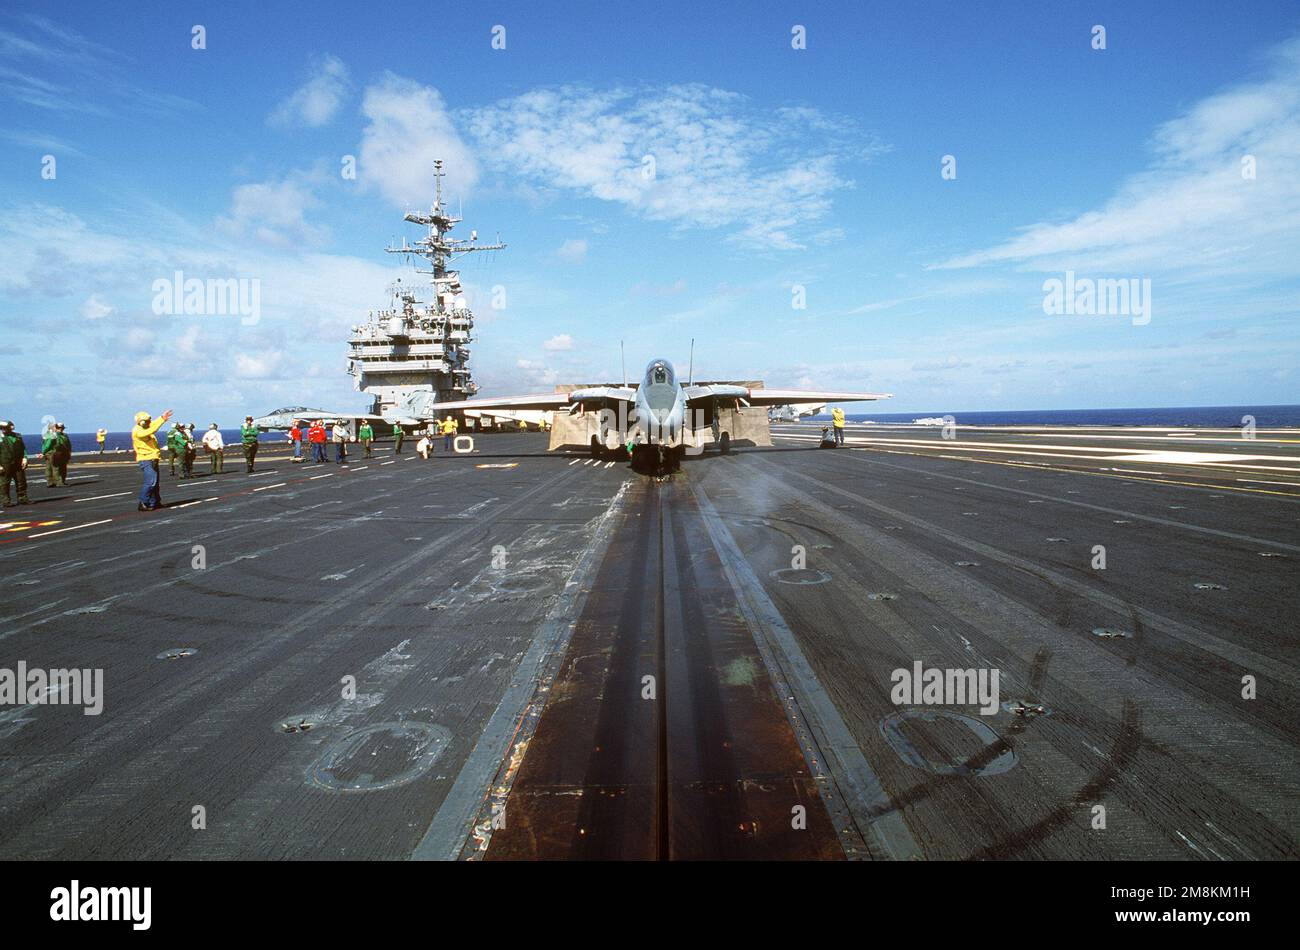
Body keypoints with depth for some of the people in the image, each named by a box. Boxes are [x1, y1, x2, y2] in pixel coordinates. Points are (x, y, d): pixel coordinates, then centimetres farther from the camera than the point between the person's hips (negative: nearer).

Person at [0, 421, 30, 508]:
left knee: (21, 482, 7)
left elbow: (23, 448, 15)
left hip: (18, 464, 4)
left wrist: (24, 458, -1)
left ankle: (22, 499, 16)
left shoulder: (17, 436, 12)